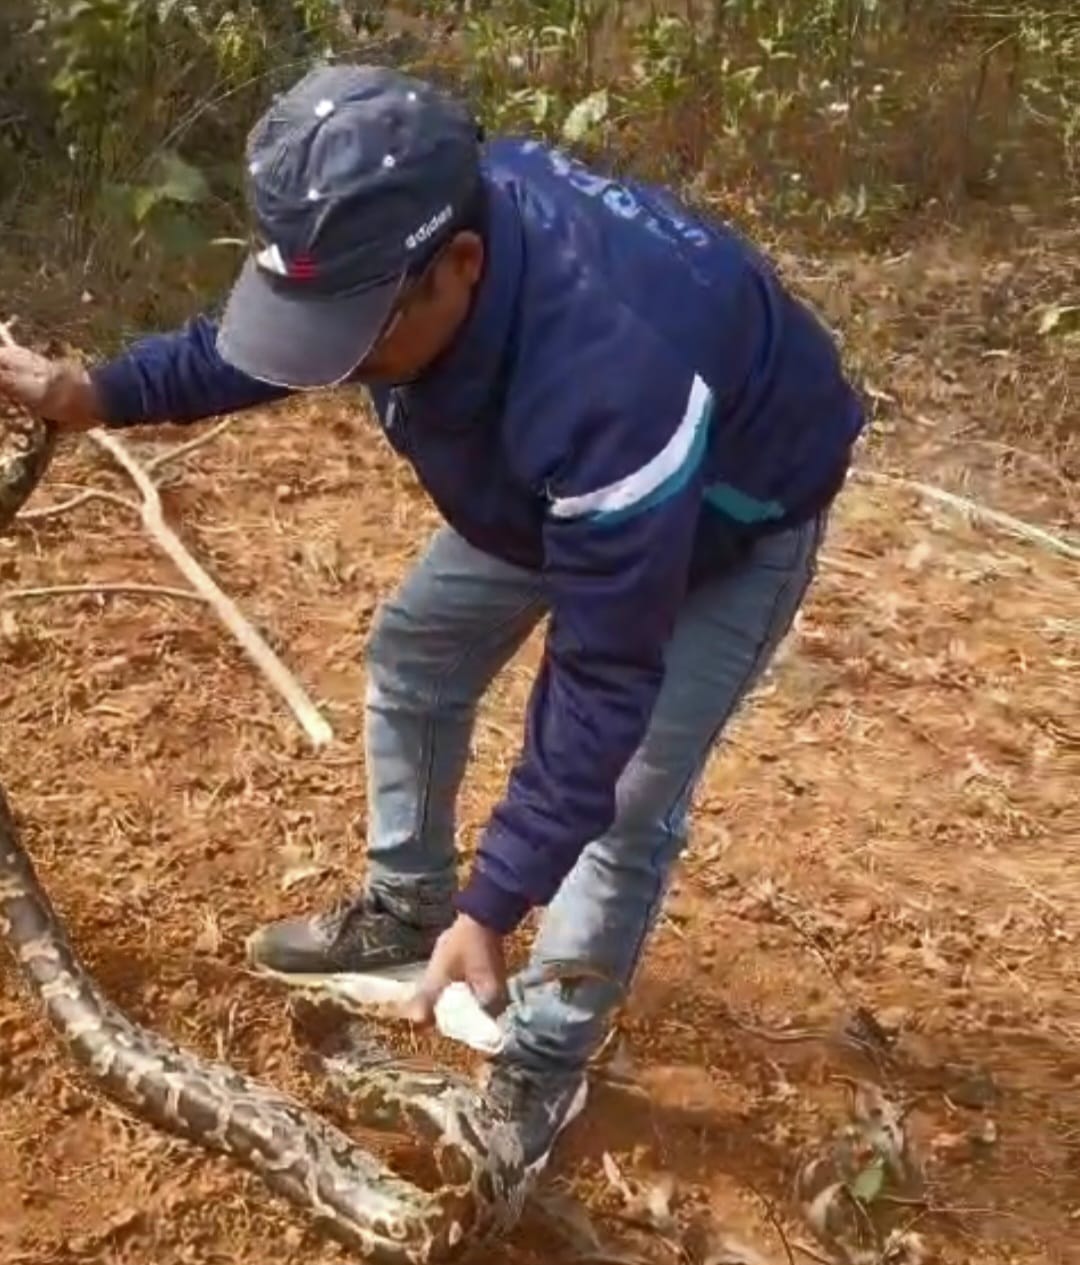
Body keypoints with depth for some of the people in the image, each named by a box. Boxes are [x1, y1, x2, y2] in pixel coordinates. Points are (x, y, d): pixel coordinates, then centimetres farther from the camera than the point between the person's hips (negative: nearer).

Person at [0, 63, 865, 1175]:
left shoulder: (609, 379, -47)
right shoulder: (402, 234, -25)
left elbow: (604, 681, -37)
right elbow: (258, 340, 0)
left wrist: (492, 908, -34)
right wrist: (100, 394, -10)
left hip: (734, 515, -7)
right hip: (551, 484, 7)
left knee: (627, 798, -9)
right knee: (413, 656, 11)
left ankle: (542, 1068, 13)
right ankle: (405, 909, 32)